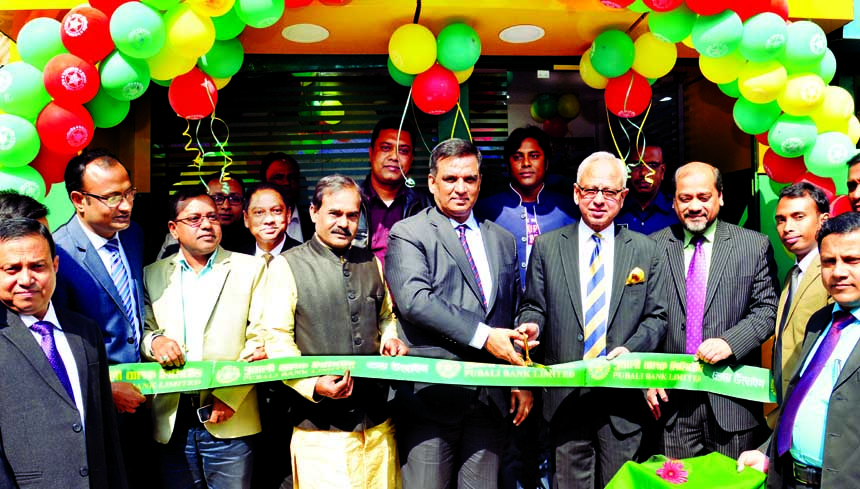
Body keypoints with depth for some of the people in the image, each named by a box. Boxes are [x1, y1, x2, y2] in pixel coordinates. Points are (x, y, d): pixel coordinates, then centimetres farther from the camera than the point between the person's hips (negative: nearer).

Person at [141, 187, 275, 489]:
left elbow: (262, 337, -3)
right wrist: (154, 341, -12)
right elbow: (142, 330, 12)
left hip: (229, 420, -2)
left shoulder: (250, 268, 4)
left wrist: (229, 395, -12)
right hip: (171, 422, 2)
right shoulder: (153, 275, 11)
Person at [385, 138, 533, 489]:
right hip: (431, 392, -4)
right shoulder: (407, 234, 0)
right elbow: (414, 300, -16)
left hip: (490, 396, 5)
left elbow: (516, 315, 19)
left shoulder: (502, 240, 17)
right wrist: (482, 335, -18)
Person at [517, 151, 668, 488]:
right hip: (566, 395, 0)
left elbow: (657, 316, 6)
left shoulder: (646, 250, 6)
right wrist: (530, 326, -15)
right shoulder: (546, 246, 5)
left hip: (623, 395, 1)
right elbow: (534, 306, 7)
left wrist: (631, 349, -12)